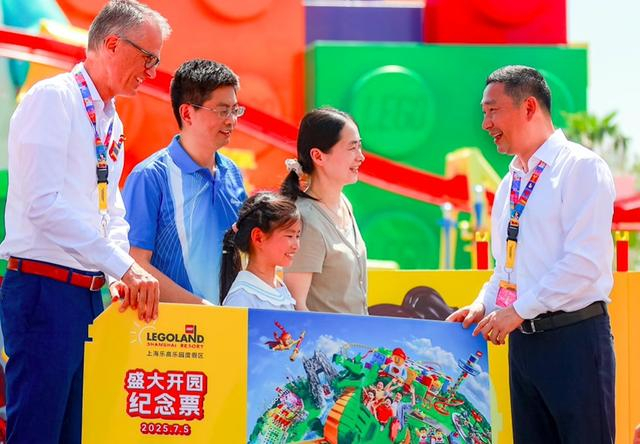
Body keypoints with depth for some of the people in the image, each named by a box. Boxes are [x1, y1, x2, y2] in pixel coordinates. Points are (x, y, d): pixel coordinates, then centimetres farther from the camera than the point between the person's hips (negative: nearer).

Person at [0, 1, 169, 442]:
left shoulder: (112, 122, 17)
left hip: (90, 294, 9)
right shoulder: (53, 99, -10)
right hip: (45, 289, -9)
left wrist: (122, 279, 3)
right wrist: (124, 267, -20)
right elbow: (44, 205, -20)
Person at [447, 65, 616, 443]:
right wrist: (483, 306, 6)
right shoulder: (512, 182, 17)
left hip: (573, 337, -8)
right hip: (523, 339, 8)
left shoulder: (581, 168, -8)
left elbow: (584, 262, -17)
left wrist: (518, 310, -16)